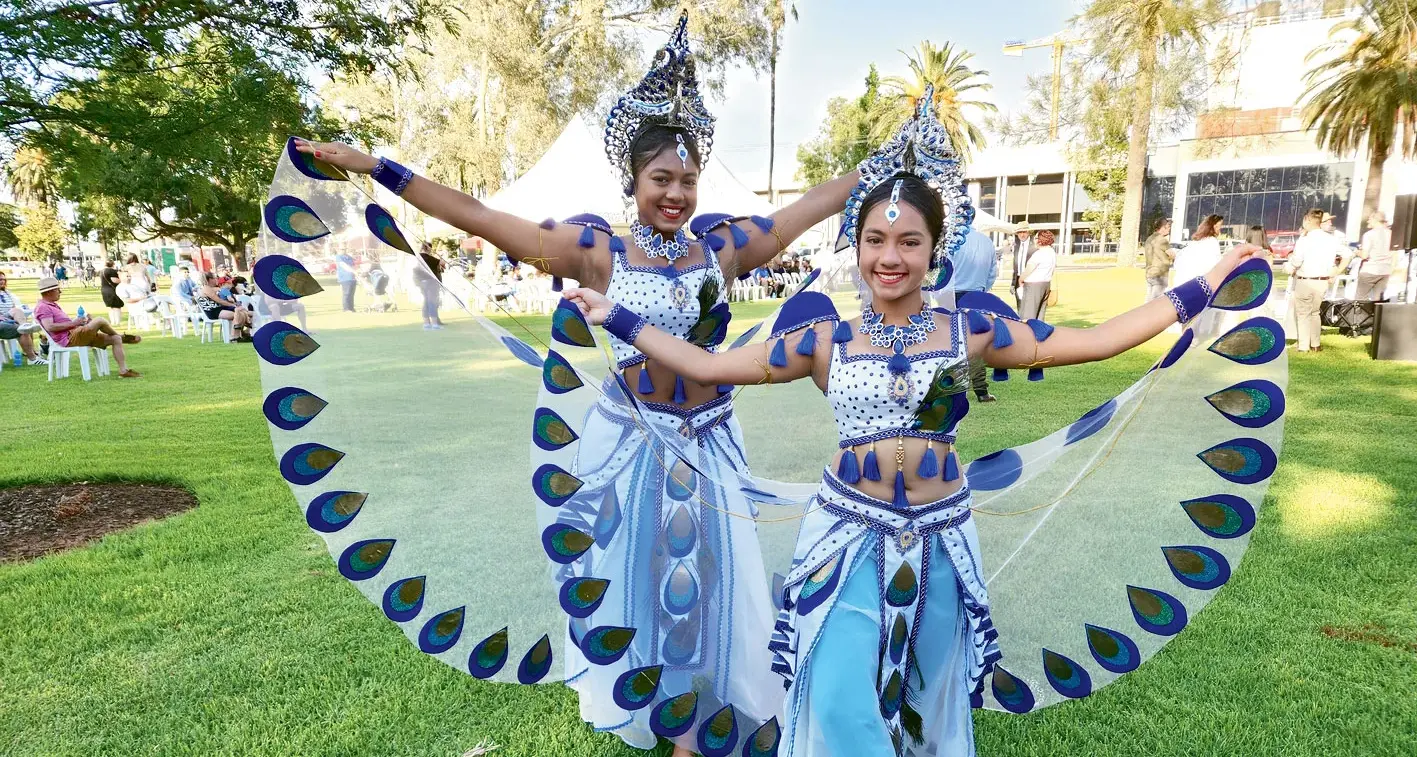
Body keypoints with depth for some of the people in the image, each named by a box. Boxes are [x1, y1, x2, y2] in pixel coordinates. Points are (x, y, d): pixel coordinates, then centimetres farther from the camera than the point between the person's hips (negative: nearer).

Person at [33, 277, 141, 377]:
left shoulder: (53, 305, 26)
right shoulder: (42, 307, -6)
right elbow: (49, 327, -22)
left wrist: (77, 320, 9)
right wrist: (73, 323, -18)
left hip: (77, 334, 10)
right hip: (69, 338, -10)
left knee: (115, 339, -2)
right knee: (99, 321, -26)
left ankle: (123, 371, -9)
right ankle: (122, 336, 2)